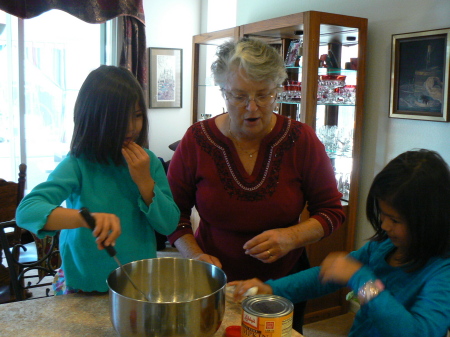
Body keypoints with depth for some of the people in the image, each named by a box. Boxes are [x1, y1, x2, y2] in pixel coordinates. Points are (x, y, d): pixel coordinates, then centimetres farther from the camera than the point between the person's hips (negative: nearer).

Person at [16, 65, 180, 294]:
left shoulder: (148, 161, -2)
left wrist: (145, 181, -16)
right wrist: (87, 217, -40)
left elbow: (169, 225, -2)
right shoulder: (79, 164, -12)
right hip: (85, 288, -2)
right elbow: (26, 211, -24)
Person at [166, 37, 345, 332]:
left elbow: (332, 211, -4)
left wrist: (292, 237, -21)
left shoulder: (301, 140, -11)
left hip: (284, 281, 1)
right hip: (213, 282, 0)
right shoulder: (197, 140, -11)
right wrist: (195, 255, -17)